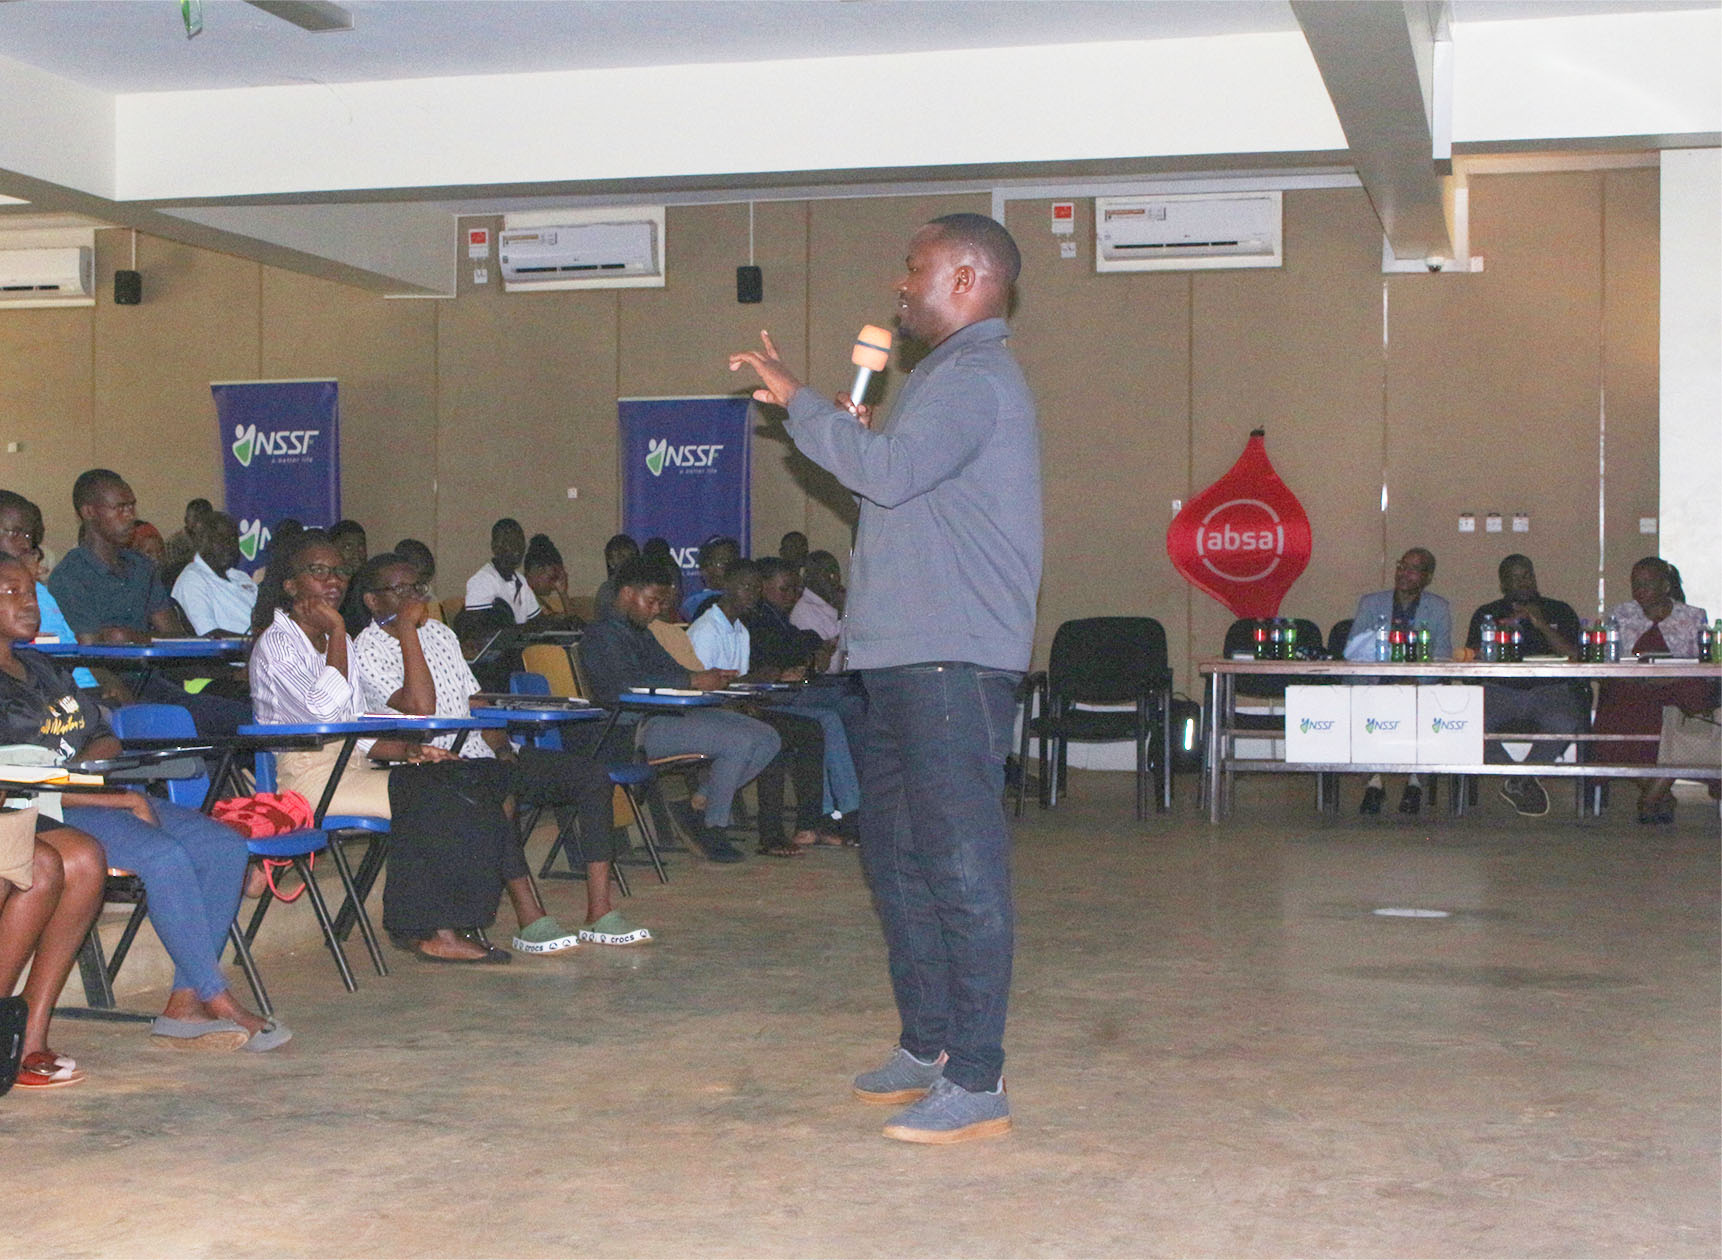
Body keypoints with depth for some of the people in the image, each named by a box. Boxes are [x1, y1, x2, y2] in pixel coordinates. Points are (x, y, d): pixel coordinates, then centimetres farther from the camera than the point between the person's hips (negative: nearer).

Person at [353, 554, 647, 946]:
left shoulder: (439, 632, 19)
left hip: (480, 755, 8)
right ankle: (531, 919, -35)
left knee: (590, 774, -10)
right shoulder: (367, 651, -5)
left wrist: (499, 745, 2)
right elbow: (420, 705, -19)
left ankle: (600, 913, -16)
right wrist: (406, 631, -15)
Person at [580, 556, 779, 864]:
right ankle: (712, 827, -10)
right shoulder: (600, 636, -4)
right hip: (637, 727, -9)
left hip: (674, 713, 10)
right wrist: (694, 681, -20)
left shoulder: (643, 634, 26)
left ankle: (704, 802, 5)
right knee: (740, 741, -25)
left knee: (767, 740, -1)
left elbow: (672, 672, 22)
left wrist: (713, 677, -2)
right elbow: (622, 684, -19)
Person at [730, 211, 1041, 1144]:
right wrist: (855, 433, 15)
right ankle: (928, 1045, 27)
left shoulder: (974, 378, -11)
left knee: (961, 866, -10)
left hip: (953, 661, -11)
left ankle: (976, 1082, -6)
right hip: (908, 659, 11)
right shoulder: (953, 376, 23)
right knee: (898, 856, 17)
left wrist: (798, 403, -13)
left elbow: (890, 471, -25)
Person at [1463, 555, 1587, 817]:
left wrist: (1542, 626, -5)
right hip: (1500, 690, 1)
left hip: (1550, 689, 0)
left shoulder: (1560, 611, 17)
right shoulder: (1486, 614, 19)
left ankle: (1517, 782, -17)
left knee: (1564, 723, -36)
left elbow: (1575, 657, 3)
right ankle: (1523, 784, -20)